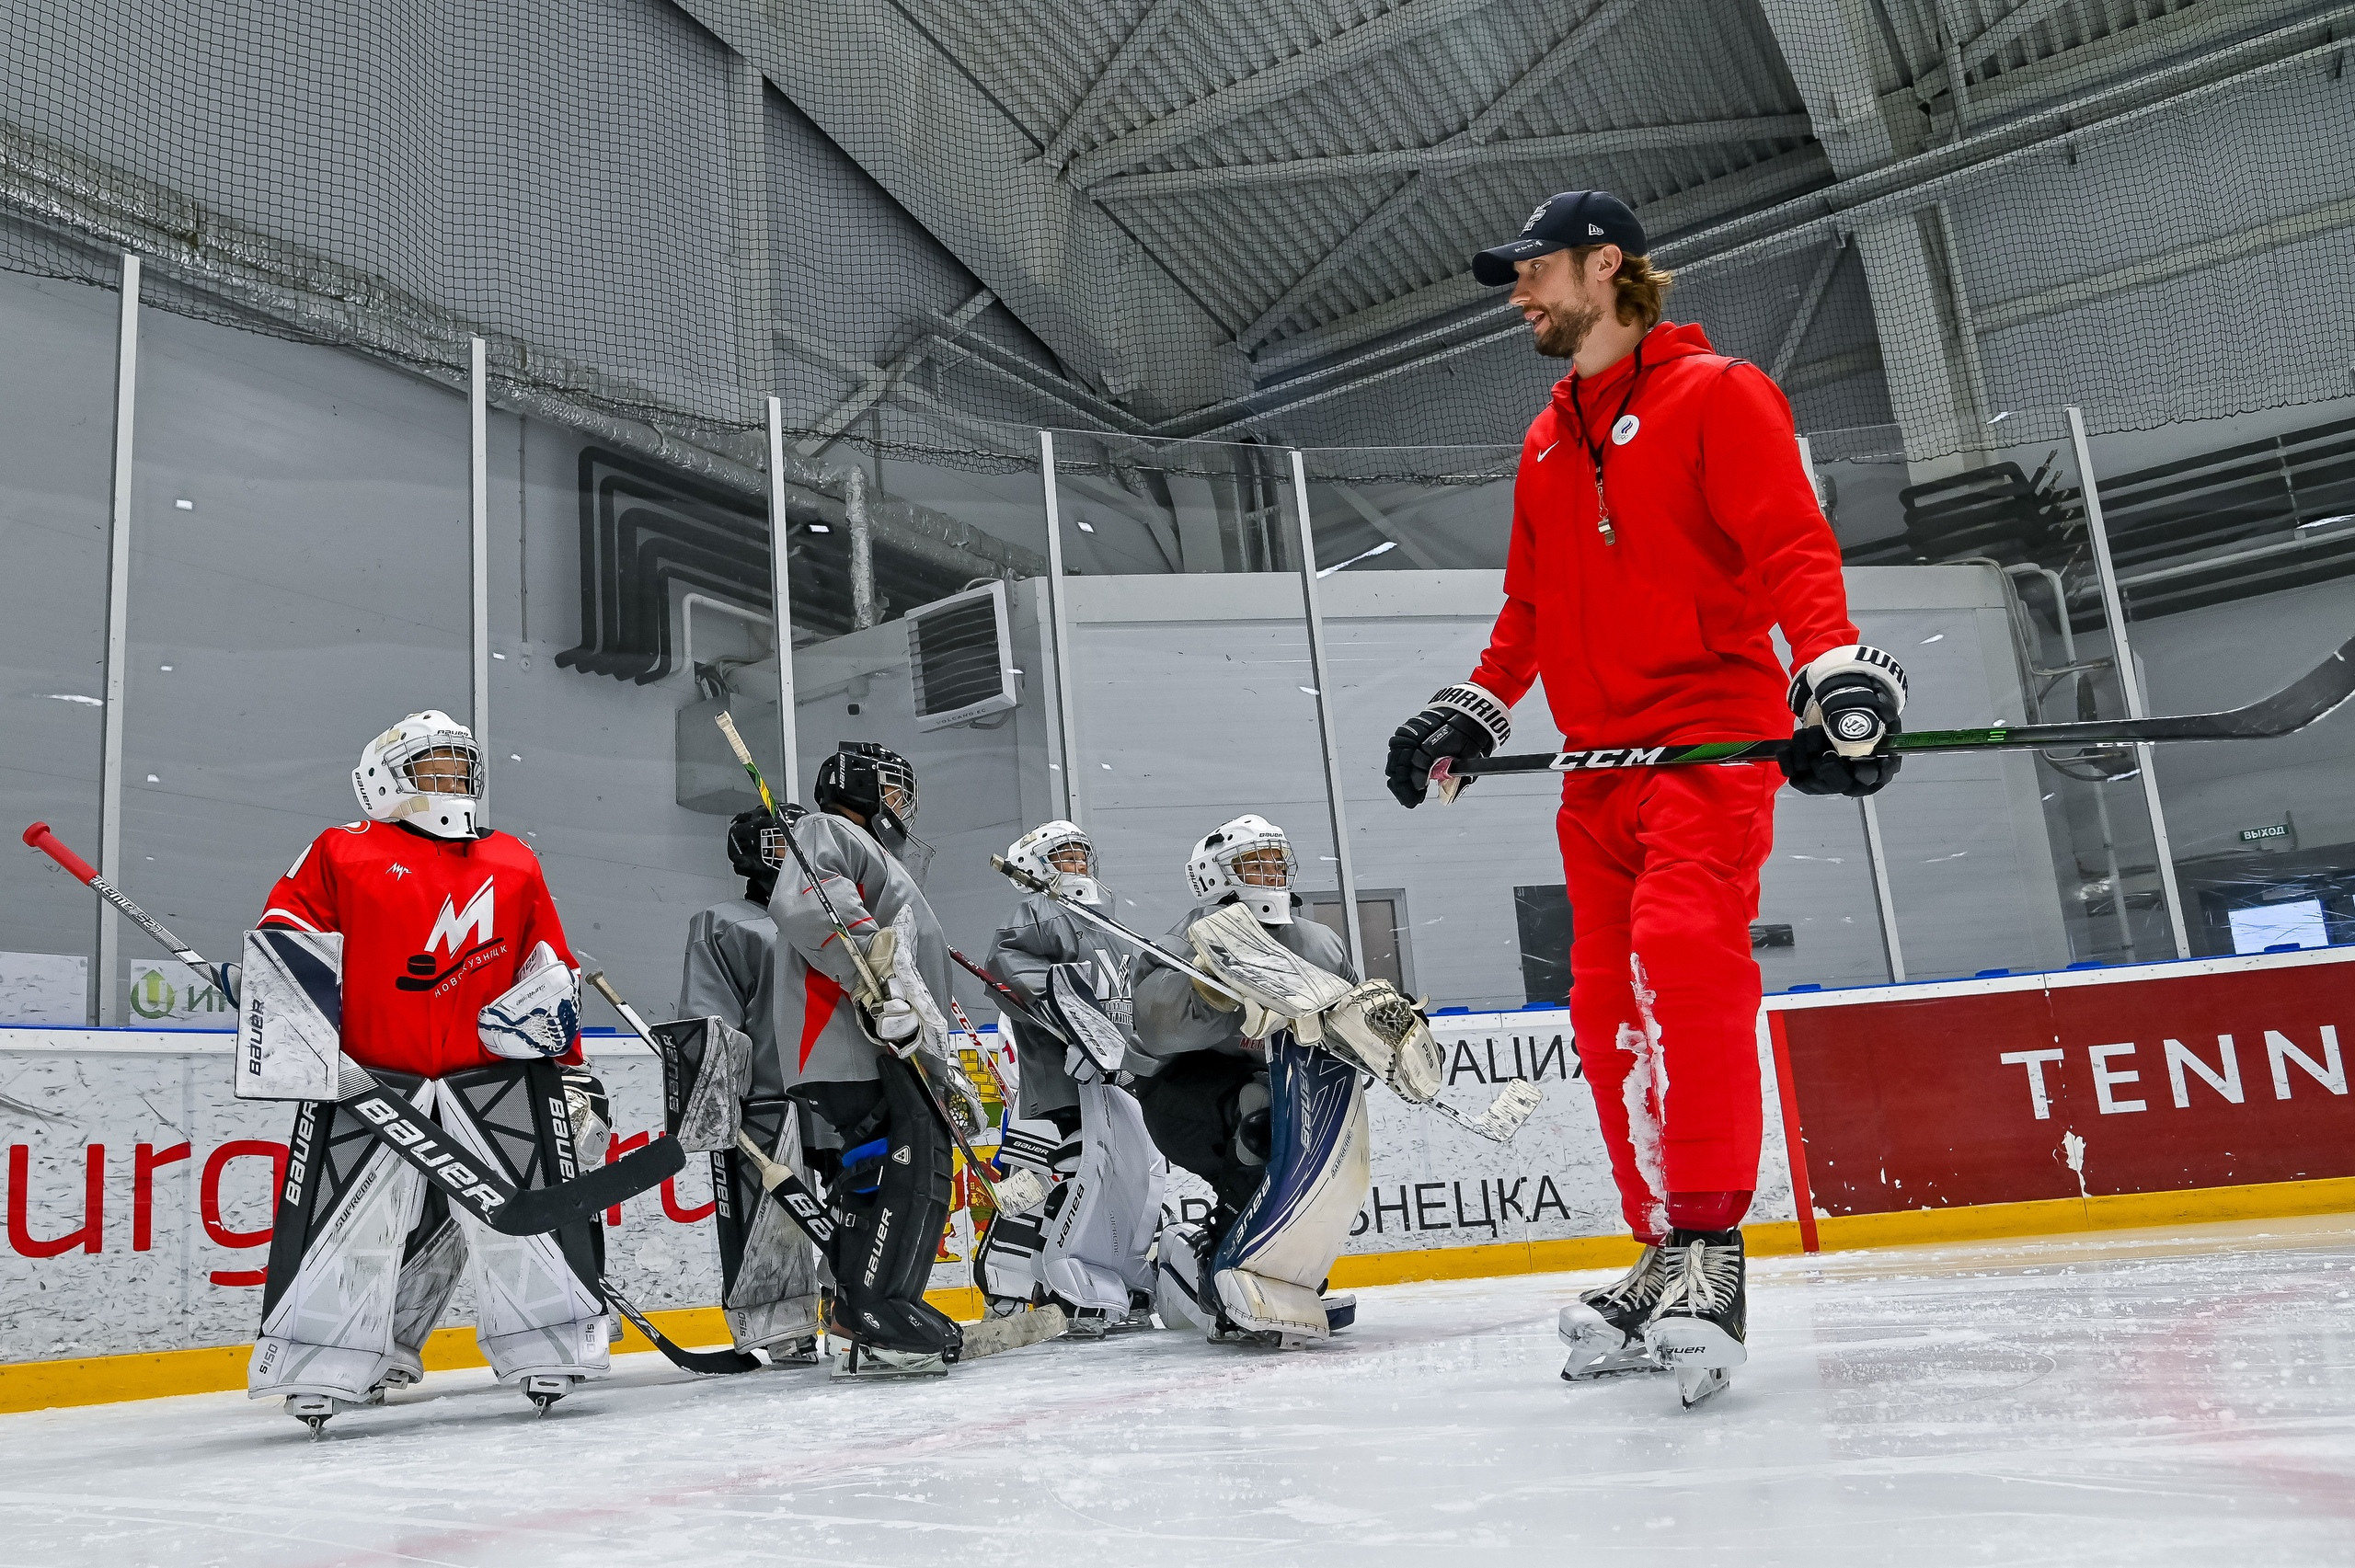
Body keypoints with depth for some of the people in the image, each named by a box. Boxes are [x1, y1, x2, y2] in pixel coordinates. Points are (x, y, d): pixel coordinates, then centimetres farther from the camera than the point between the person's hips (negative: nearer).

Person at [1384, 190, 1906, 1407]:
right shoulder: (1546, 446, 22)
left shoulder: (1717, 395, 0)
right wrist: (1472, 711, 15)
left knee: (1682, 953, -25)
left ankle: (1707, 1248, -18)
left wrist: (1836, 669, -25)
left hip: (1713, 734, -7)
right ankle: (1668, 1258, 9)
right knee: (1607, 1006, 1)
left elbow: (1790, 546, -11)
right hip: (1601, 760, 7)